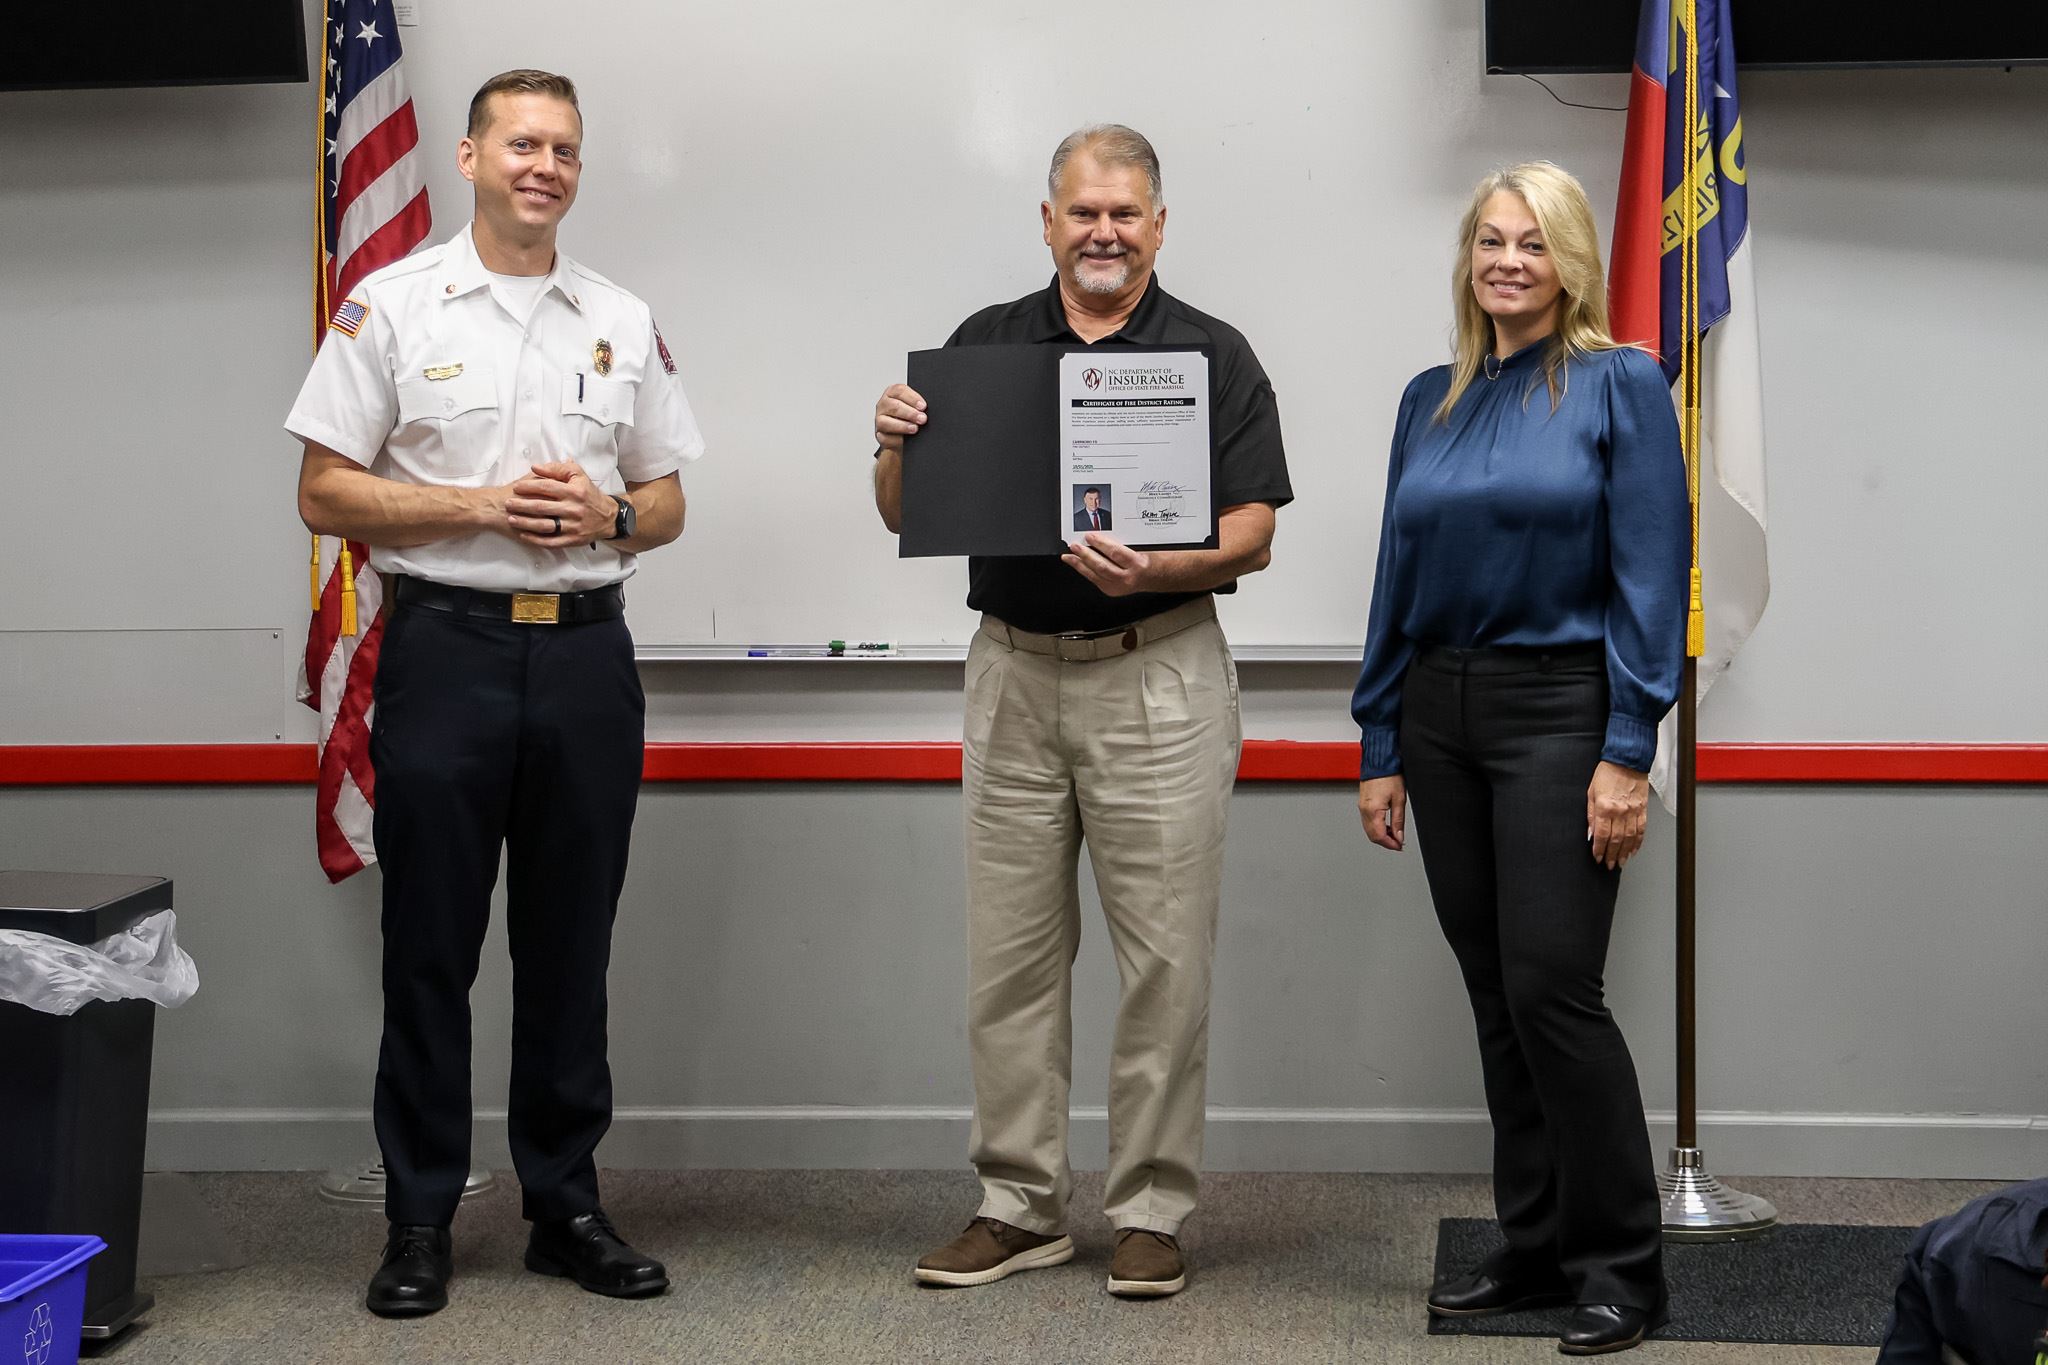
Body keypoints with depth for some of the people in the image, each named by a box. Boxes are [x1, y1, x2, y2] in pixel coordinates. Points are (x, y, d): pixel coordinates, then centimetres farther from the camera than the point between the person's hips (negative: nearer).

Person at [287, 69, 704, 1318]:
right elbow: (326, 493, -3)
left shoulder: (626, 323, 11)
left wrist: (606, 516, -8)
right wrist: (482, 507, -13)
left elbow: (668, 504, 15)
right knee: (431, 949, 1)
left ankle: (568, 1206, 18)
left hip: (586, 651, 3)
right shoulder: (394, 307, 1)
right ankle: (420, 1222, 9)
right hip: (446, 644, -3)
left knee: (571, 948, 8)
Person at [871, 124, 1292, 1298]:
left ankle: (1152, 1211, 11)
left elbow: (1254, 536, -6)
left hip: (1158, 676, -3)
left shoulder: (1212, 355, 0)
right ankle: (1022, 1204, 17)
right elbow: (910, 518, 9)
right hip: (1013, 672, 3)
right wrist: (896, 443, -13)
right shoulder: (984, 345, 8)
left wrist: (1152, 571, -24)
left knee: (1164, 957, 0)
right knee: (1010, 956, 7)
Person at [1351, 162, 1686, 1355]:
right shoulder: (1432, 400, 11)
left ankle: (1622, 1266, 2)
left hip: (1559, 712, -5)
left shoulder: (1620, 386, -4)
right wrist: (1382, 749, 10)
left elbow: (1654, 578, -9)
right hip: (1442, 720, 6)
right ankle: (1538, 1247, 19)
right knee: (1497, 997, 9)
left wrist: (1629, 754, -16)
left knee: (1552, 987, -9)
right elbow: (1397, 578, 14)